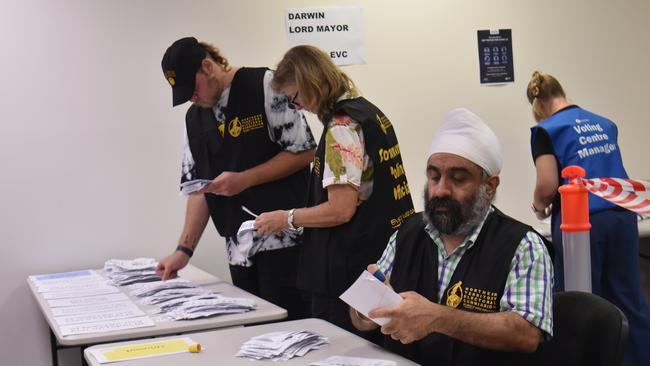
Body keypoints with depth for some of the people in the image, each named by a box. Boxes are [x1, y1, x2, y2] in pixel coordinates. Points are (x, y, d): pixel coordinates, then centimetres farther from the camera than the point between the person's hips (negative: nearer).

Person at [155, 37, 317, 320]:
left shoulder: (264, 86, -4)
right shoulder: (194, 118, 14)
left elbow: (304, 151, -7)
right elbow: (197, 187, 14)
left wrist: (243, 180, -13)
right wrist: (184, 249, 4)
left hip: (283, 239, -6)